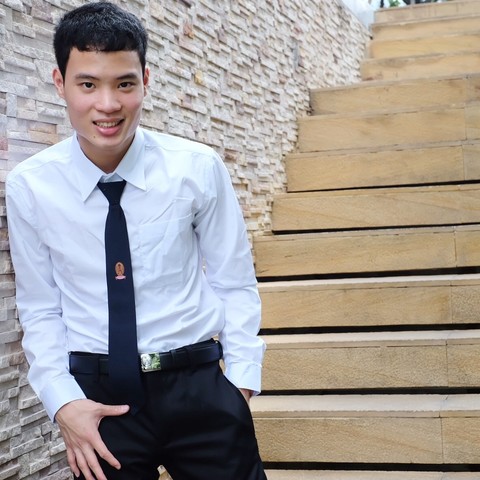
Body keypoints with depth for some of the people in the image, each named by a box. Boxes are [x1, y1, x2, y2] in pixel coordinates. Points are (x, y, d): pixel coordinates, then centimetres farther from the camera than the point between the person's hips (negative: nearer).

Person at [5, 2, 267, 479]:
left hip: (198, 385, 0)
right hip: (99, 395, 1)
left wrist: (241, 382, -6)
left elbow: (234, 285, -1)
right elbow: (40, 310, 2)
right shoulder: (28, 187, -6)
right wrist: (62, 402, -7)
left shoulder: (199, 168, -8)